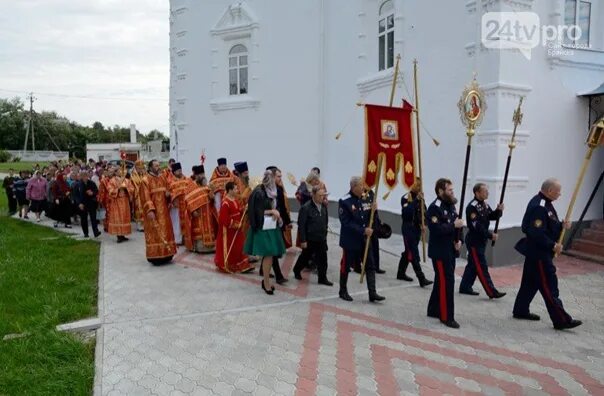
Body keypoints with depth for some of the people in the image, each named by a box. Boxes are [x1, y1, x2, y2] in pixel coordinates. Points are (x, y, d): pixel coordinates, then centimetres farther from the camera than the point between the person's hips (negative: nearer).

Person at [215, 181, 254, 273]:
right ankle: (225, 265, 20)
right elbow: (224, 218, -23)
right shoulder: (225, 203, -21)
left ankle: (241, 266, 13)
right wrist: (233, 224, -20)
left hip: (236, 227, 9)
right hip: (228, 229, -9)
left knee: (239, 246, 8)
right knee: (228, 248, 4)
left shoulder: (235, 200, 6)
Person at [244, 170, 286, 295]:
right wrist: (272, 211, -16)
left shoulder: (271, 191, 10)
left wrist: (277, 214, 1)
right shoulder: (259, 192, -13)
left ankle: (265, 281, 23)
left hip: (272, 226, 8)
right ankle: (267, 283, 6)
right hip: (263, 228, -8)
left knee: (270, 255, 10)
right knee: (268, 255, -5)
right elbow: (257, 211, -15)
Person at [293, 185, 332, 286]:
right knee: (305, 257, 13)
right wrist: (303, 240, -16)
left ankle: (322, 278, 13)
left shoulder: (324, 207, 3)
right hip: (310, 239, -5)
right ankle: (297, 270, 38)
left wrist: (325, 234, 12)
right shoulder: (306, 208, -16)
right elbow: (301, 225, -15)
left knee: (322, 259, 3)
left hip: (322, 239, 5)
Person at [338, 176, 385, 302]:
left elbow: (366, 218, 10)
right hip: (350, 240, -6)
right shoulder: (344, 202, -15)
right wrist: (363, 230, -23)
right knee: (346, 266, 8)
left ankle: (372, 293, 9)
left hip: (364, 239, 6)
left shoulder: (362, 199, 6)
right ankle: (343, 291, 24)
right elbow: (346, 223, -20)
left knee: (370, 266, 3)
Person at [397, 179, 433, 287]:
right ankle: (422, 279, -11)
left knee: (408, 252, 16)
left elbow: (424, 212, 11)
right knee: (414, 254, -9)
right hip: (408, 228, -7)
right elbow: (407, 211, -26)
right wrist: (415, 200, -28)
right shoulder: (405, 198, -11)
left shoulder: (419, 198, 9)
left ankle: (401, 273, 28)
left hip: (417, 228, 7)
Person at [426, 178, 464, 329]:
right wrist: (454, 225, -21)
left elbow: (456, 225, 18)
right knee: (446, 283, -5)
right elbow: (436, 229, -27)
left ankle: (434, 310, 29)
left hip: (450, 250, 9)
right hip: (440, 252, -9)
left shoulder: (451, 205, 12)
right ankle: (446, 317, 4)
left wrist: (459, 240, 1)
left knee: (441, 281, 16)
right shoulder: (434, 208, -17)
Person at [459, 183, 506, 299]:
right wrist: (490, 235, -23)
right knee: (482, 267, -5)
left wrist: (498, 211, -6)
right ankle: (492, 292, -3)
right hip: (474, 241, -9)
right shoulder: (472, 207, -20)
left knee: (473, 265, 15)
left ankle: (465, 287, 25)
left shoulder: (484, 205, 8)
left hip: (481, 241, 9)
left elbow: (491, 216, 14)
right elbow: (476, 226, -24)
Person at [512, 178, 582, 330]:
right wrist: (553, 245, -22)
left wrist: (562, 225, 2)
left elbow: (548, 225, 18)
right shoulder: (539, 207, -23)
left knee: (530, 282, 18)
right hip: (538, 253, -11)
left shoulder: (544, 202, 11)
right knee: (549, 287, -5)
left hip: (536, 252, 11)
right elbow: (536, 233, -28)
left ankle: (521, 310, 29)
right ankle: (561, 320, 1)